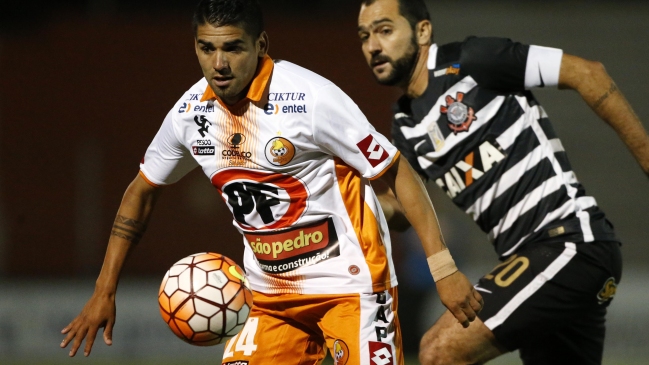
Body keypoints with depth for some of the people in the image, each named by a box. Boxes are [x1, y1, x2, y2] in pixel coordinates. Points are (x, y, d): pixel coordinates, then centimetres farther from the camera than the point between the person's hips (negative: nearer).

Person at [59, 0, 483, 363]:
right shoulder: (191, 112, -2)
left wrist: (443, 268, -19)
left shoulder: (311, 98, -19)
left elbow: (397, 172, -13)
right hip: (271, 293, 6)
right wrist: (105, 292, 14)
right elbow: (143, 190, 15)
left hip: (349, 285, -6)